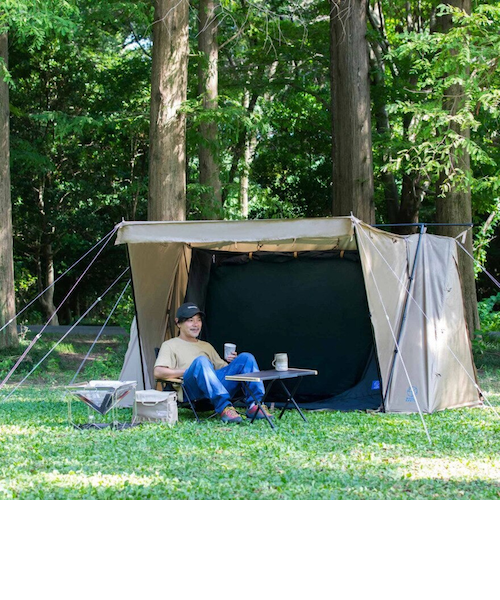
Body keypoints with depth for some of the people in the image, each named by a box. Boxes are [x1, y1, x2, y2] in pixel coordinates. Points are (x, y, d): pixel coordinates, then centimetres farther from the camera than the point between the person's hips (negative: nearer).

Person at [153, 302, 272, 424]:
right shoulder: (170, 345, 18)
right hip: (191, 388, -5)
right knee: (201, 361, -37)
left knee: (246, 357, -11)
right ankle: (224, 407, -48)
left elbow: (222, 368, 27)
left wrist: (234, 364, 4)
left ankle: (255, 405, -26)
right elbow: (158, 372, 0)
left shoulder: (207, 346, 37)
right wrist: (188, 371, -6)